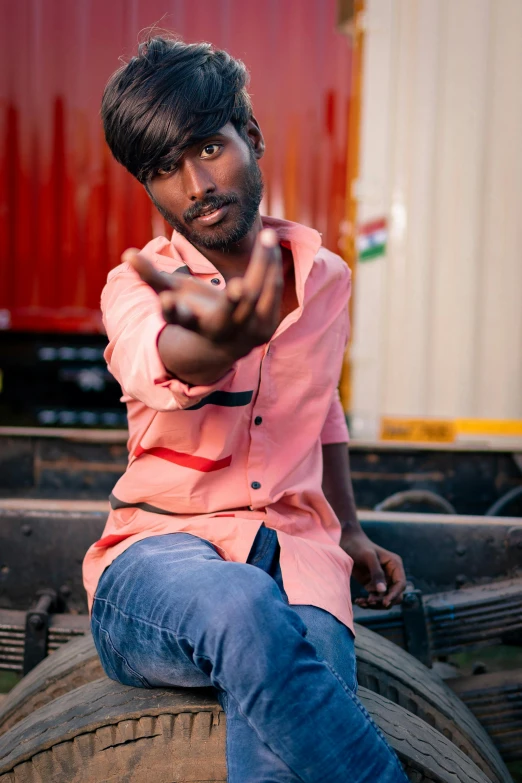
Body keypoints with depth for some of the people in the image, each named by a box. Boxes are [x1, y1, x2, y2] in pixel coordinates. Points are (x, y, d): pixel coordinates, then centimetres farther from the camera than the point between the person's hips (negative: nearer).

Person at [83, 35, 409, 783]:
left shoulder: (325, 276, 9)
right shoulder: (136, 286, -3)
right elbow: (160, 363, -30)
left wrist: (351, 531, 22)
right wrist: (222, 338, -52)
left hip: (295, 554, 2)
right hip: (159, 555, -2)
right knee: (245, 606, -40)